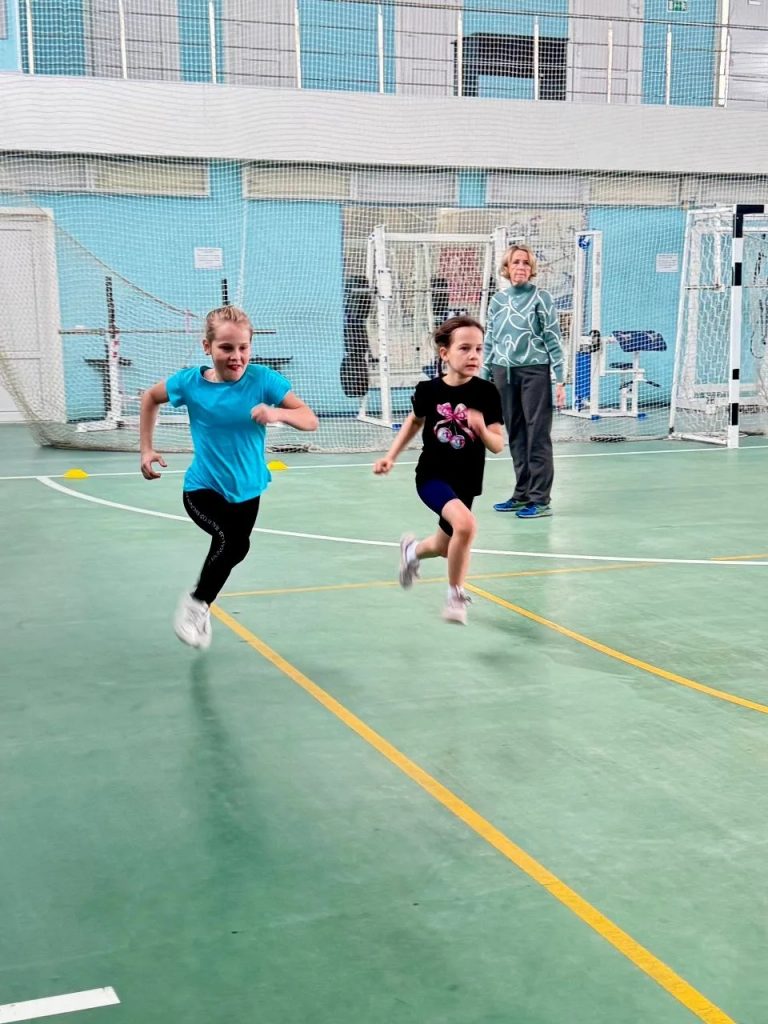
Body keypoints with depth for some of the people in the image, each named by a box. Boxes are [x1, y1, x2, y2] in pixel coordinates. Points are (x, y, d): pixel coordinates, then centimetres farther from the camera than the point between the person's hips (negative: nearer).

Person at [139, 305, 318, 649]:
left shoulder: (262, 379, -16)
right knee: (231, 539, -28)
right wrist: (146, 449, 3)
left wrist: (278, 413, -38)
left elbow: (310, 420, -18)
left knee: (234, 548, 18)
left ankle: (202, 606, 48)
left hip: (247, 490, 3)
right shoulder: (191, 382, -14)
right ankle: (195, 602, -3)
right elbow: (151, 397, 7)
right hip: (203, 488, -3)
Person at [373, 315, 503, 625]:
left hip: (466, 482, 3)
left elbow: (498, 445, -8)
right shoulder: (429, 390, -10)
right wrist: (391, 455, 6)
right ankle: (455, 595, -8)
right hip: (432, 475, -3)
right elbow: (415, 421, 12)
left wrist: (482, 429, -29)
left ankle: (414, 549, 57)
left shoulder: (486, 393, -11)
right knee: (465, 524, -30)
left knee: (447, 546, 19)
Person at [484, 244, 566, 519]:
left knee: (537, 435, -3)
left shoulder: (541, 298, -2)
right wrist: (485, 378, 12)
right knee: (515, 435, 9)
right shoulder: (498, 300, 11)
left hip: (534, 372, -4)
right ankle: (522, 495, 18)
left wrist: (560, 380, -8)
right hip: (504, 373, 5)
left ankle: (540, 500, 0)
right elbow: (490, 341, 15)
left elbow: (553, 340, -3)